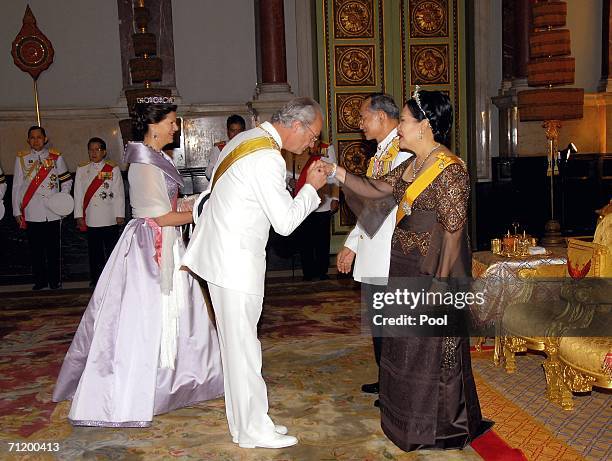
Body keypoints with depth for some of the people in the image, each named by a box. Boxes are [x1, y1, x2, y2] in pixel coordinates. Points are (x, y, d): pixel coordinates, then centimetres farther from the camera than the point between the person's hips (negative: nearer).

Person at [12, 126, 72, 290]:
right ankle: (40, 280, 16)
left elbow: (67, 180, 14)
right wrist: (17, 212, 3)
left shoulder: (56, 157, 6)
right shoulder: (21, 158, 7)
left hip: (52, 212, 0)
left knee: (53, 248, 4)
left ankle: (54, 280, 15)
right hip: (31, 213, 1)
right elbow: (17, 186, 7)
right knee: (36, 249, 5)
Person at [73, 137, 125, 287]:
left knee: (112, 249, 1)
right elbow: (78, 194, 8)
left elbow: (119, 194, 0)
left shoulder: (113, 169, 1)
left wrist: (120, 215, -3)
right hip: (91, 219, 2)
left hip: (110, 219, -2)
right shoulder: (82, 169, 9)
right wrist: (79, 216, 3)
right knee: (94, 251, 8)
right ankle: (96, 279, 18)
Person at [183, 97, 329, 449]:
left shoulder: (246, 140, 12)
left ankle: (245, 419, 26)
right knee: (243, 346, 0)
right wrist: (312, 187, -6)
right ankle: (253, 429, 12)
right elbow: (286, 221, -18)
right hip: (235, 262, -10)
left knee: (239, 343, 15)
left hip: (226, 257, 10)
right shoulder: (267, 158, -21)